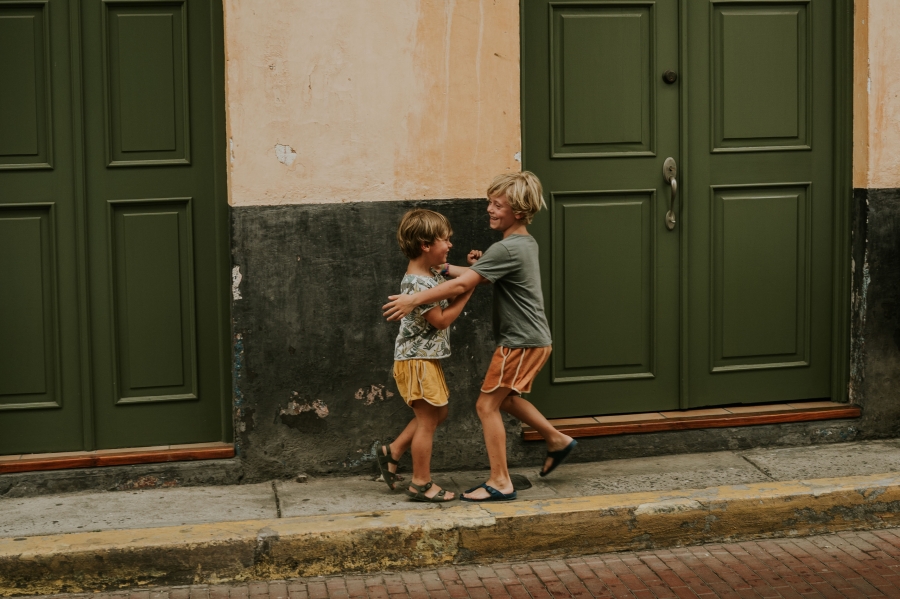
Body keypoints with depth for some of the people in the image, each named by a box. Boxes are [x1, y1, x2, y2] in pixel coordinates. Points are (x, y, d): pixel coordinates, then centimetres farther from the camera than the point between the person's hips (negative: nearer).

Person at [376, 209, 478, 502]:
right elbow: (441, 320, -22)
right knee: (428, 421, -1)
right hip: (418, 360, -10)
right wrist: (468, 290, -18)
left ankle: (392, 451, 27)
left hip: (427, 359, 10)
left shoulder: (434, 269, 5)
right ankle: (421, 484, 9)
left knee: (436, 413, 20)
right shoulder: (417, 284, -24)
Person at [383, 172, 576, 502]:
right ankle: (557, 440, 36)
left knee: (487, 404, -4)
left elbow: (461, 285, -28)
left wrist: (414, 300, -27)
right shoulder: (526, 242, 9)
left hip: (522, 342, -10)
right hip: (532, 338, 10)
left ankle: (500, 482, 0)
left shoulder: (507, 249, -22)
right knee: (506, 398, 26)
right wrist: (480, 266, 3)